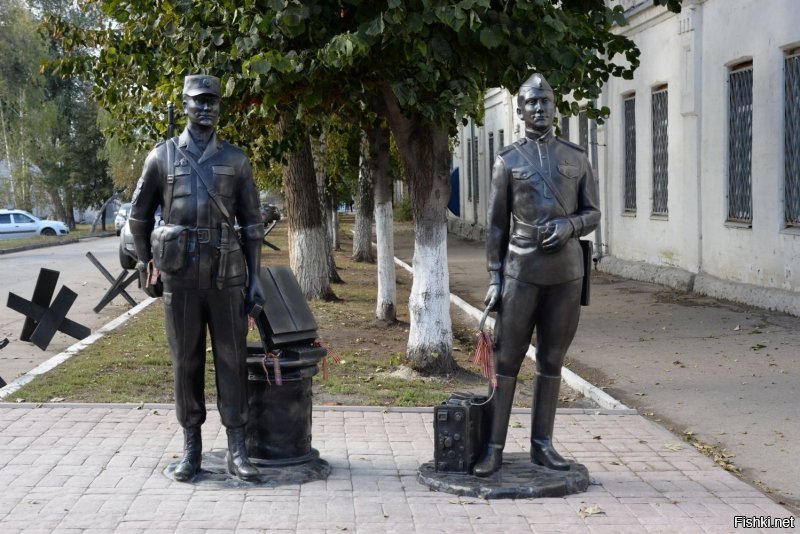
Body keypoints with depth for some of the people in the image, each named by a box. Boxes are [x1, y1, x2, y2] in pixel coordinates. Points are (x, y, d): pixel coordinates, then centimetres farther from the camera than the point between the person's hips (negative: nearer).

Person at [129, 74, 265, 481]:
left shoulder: (235, 159, 6)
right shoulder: (162, 156, 4)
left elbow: (251, 223, 7)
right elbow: (140, 215, 13)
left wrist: (255, 278, 2)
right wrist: (146, 265, 11)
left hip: (227, 277, 0)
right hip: (180, 278, 0)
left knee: (232, 361, 0)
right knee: (186, 362, 4)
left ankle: (236, 450, 5)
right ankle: (191, 447, 15)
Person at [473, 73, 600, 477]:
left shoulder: (575, 157, 9)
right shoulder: (508, 160, 4)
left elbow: (592, 214, 11)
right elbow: (496, 225, 3)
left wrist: (569, 224, -12)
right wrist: (494, 279, -3)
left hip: (566, 274, 2)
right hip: (521, 273, -2)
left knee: (552, 361, 8)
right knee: (507, 360, -1)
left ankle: (542, 444, 16)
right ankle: (494, 448, 3)